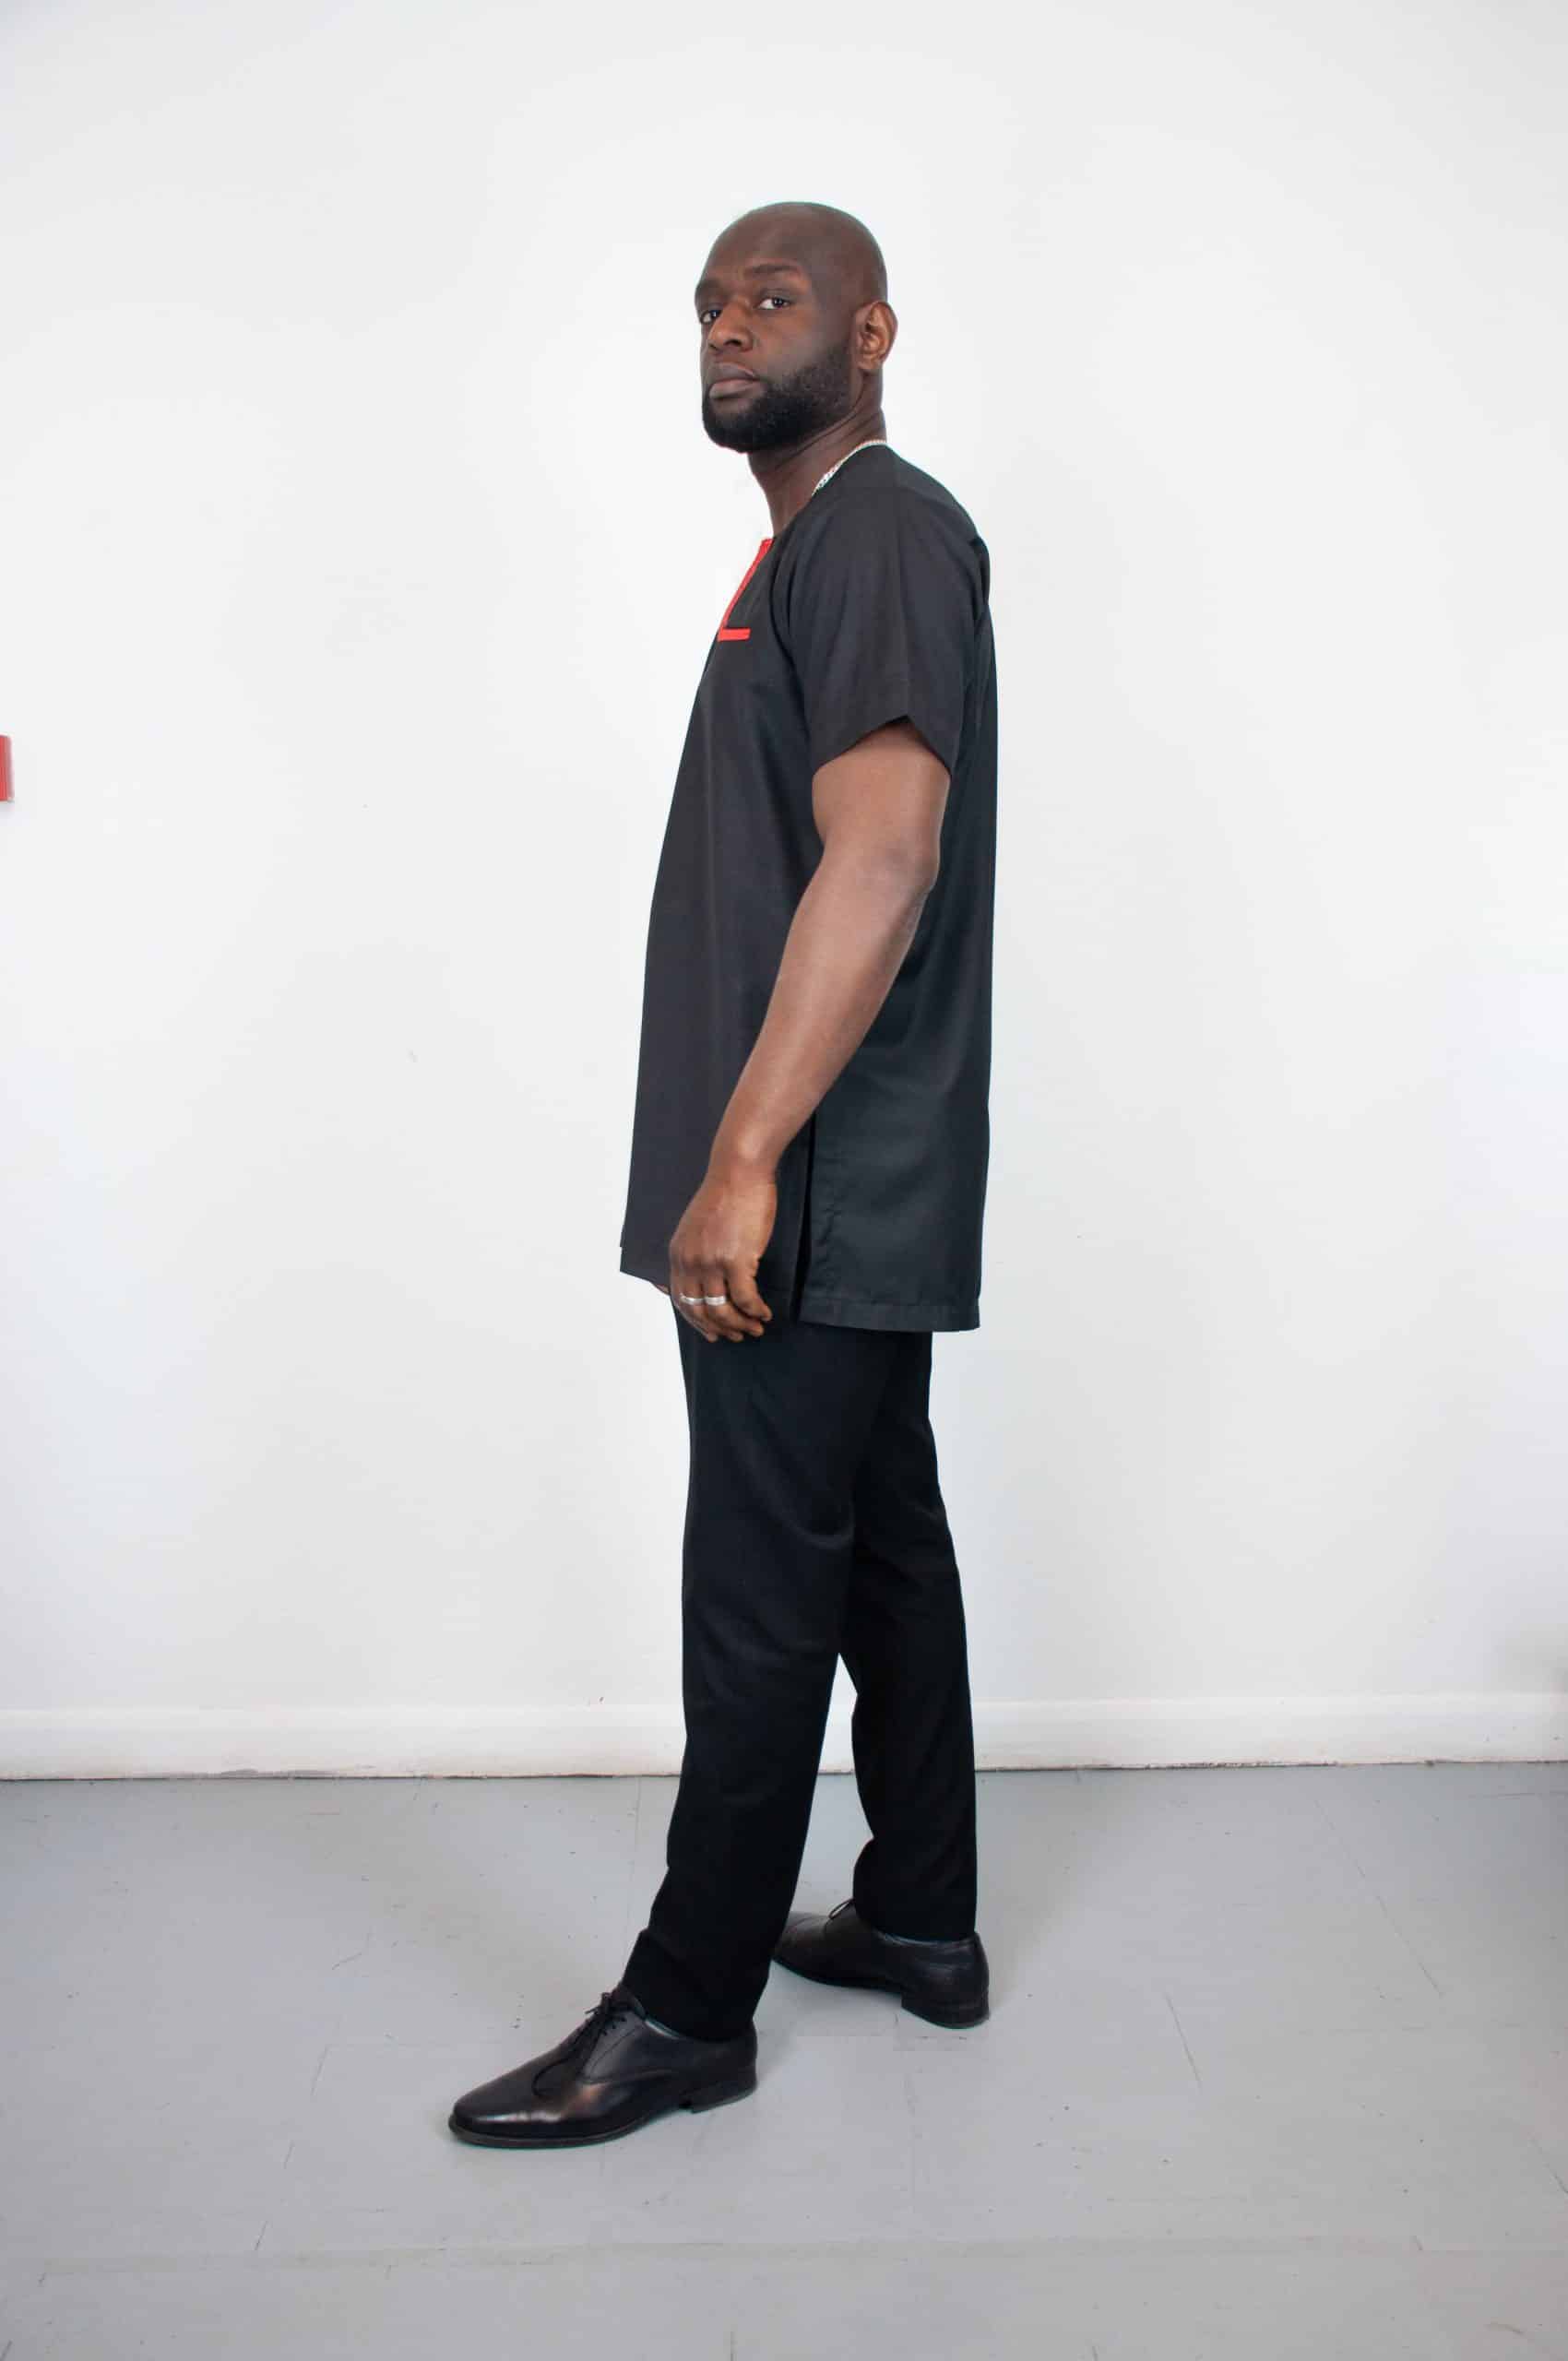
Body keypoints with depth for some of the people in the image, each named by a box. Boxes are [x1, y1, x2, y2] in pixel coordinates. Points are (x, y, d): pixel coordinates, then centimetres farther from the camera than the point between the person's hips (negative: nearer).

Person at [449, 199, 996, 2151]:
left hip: (819, 1200, -10)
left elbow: (882, 857, -23)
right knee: (882, 1549, 15)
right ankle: (920, 1919, 28)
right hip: (851, 1198, 10)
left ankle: (686, 2011, 11)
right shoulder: (814, 549, 21)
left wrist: (745, 1155, -27)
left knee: (761, 1600, -2)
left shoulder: (883, 532, -11)